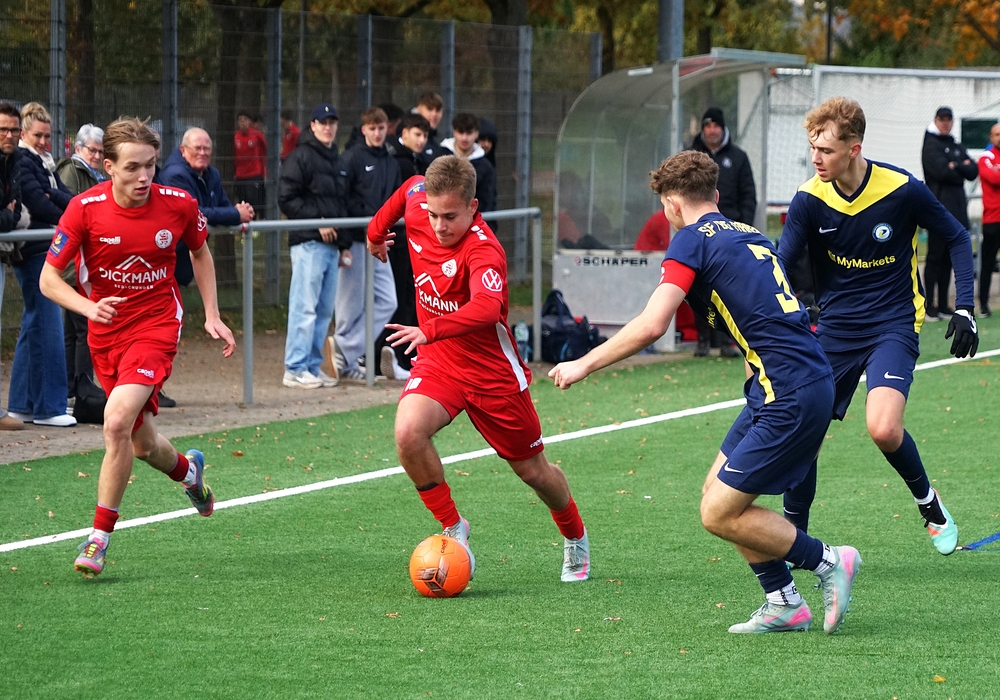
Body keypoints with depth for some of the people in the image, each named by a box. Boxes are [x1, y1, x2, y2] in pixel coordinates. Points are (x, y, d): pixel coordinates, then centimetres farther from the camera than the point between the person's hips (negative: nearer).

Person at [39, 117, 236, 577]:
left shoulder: (179, 205, -10)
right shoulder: (85, 209, -14)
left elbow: (200, 253, 12)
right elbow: (49, 279, -8)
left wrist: (212, 315, 6)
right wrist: (88, 307, -27)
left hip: (156, 327, -2)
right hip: (106, 332, 2)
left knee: (117, 422, -24)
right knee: (142, 444, 13)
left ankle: (100, 536, -13)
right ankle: (187, 470, 50)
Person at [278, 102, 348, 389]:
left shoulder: (335, 160, 21)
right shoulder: (300, 158, -6)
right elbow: (287, 199, -13)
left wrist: (345, 243, 19)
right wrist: (317, 223, -15)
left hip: (331, 243, 9)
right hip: (308, 243, -9)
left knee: (325, 309, 10)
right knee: (305, 306, -10)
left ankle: (313, 365, 16)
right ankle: (295, 370, -8)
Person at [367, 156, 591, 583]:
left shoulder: (483, 250, -30)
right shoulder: (418, 208, -11)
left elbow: (487, 308, -49)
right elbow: (413, 186, 15)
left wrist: (430, 330, -61)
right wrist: (377, 230, 25)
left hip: (492, 369, -4)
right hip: (437, 362, 4)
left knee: (532, 470, 12)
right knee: (408, 432, -27)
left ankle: (576, 540, 43)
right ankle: (453, 528, -8)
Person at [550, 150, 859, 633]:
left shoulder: (692, 239, -6)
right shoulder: (748, 235, 19)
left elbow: (651, 325, -17)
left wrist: (583, 365, -7)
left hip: (790, 395, -9)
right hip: (806, 381, 9)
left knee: (720, 514, -5)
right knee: (717, 492, 14)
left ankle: (829, 562, 3)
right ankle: (783, 603, 16)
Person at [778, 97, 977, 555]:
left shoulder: (903, 190, -15)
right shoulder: (808, 200, -9)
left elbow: (957, 238, 1)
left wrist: (965, 309, -6)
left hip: (894, 327, -3)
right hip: (834, 328, 3)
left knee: (884, 429, -24)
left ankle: (928, 503, 5)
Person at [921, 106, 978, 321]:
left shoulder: (958, 148, 20)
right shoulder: (931, 146, -2)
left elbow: (973, 172, 8)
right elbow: (940, 172, -16)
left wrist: (954, 166, -8)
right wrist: (961, 170, -2)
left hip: (957, 210, 7)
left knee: (948, 259, 9)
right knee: (935, 257, -8)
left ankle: (942, 304, 13)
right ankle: (930, 306, -7)